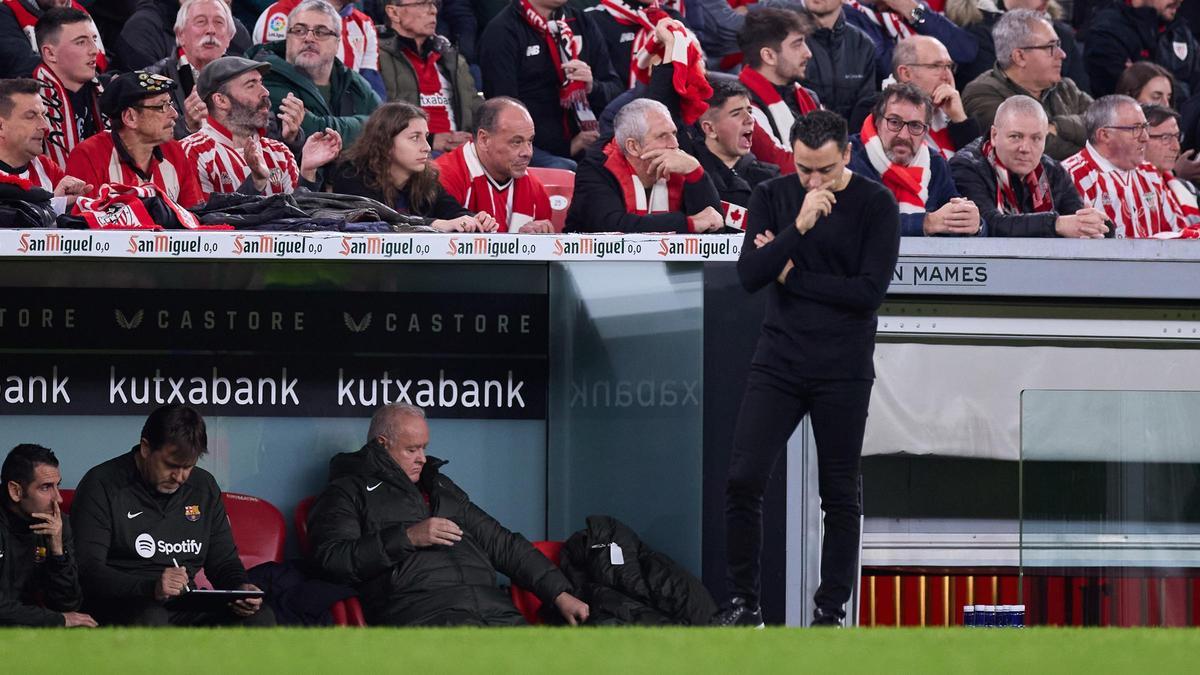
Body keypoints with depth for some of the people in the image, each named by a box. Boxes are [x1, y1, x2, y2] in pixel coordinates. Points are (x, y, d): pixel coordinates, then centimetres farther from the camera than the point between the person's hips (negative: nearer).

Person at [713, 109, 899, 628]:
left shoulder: (875, 205, -5)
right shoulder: (772, 197, 4)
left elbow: (870, 292, -14)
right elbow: (749, 275, -9)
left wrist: (790, 273, -9)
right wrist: (799, 226, -21)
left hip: (843, 370, -2)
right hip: (778, 364, 2)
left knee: (839, 494, 4)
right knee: (743, 479, -7)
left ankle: (832, 609, 12)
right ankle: (743, 602, 3)